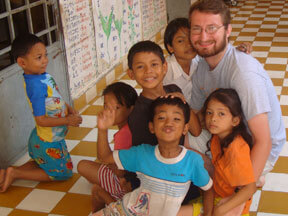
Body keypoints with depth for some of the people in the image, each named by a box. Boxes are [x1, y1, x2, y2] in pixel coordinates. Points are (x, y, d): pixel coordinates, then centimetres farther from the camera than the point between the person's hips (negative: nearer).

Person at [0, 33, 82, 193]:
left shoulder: (43, 76, -5)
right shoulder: (36, 85, -32)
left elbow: (55, 100, 11)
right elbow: (41, 120, -29)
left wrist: (69, 109, -4)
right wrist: (68, 121, -21)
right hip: (49, 142, -9)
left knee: (40, 163, 34)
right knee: (62, 173, 12)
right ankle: (15, 174, 6)